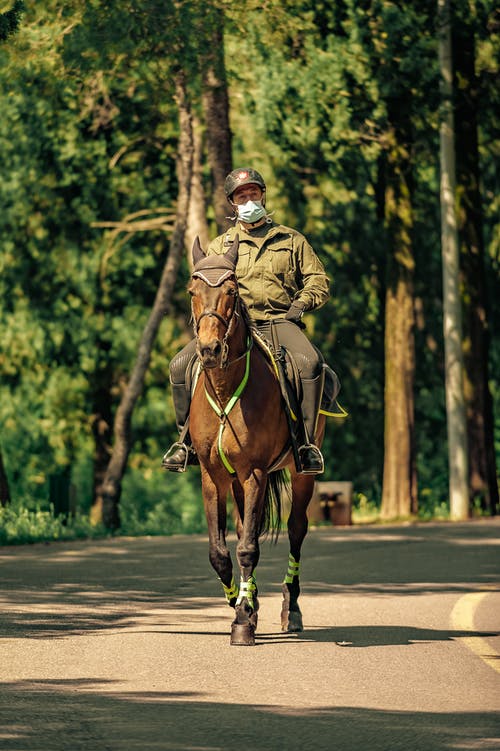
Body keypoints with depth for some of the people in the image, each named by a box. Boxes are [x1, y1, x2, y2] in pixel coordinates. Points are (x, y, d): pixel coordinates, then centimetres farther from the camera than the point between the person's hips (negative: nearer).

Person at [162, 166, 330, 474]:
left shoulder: (291, 240, 16)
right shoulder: (220, 245, 19)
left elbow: (319, 279, 15)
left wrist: (303, 301, -5)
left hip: (278, 322, -2)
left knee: (310, 362, -35)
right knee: (180, 365, -19)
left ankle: (307, 442, -28)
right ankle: (188, 441, -4)